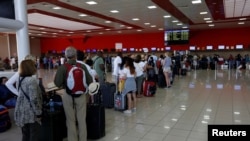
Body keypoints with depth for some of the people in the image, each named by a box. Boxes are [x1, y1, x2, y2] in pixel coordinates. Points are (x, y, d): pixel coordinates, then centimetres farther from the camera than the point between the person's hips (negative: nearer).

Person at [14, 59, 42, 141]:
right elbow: (34, 99, -23)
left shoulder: (19, 80, 8)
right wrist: (38, 113, -15)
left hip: (21, 112, 8)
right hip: (31, 113, -8)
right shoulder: (31, 80, -20)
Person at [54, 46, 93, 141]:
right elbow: (89, 81, -5)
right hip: (81, 95, 1)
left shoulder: (62, 68, -11)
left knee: (71, 120, 13)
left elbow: (57, 83, -16)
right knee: (82, 120, 12)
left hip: (68, 96, -1)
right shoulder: (82, 66, -8)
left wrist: (64, 85, 5)